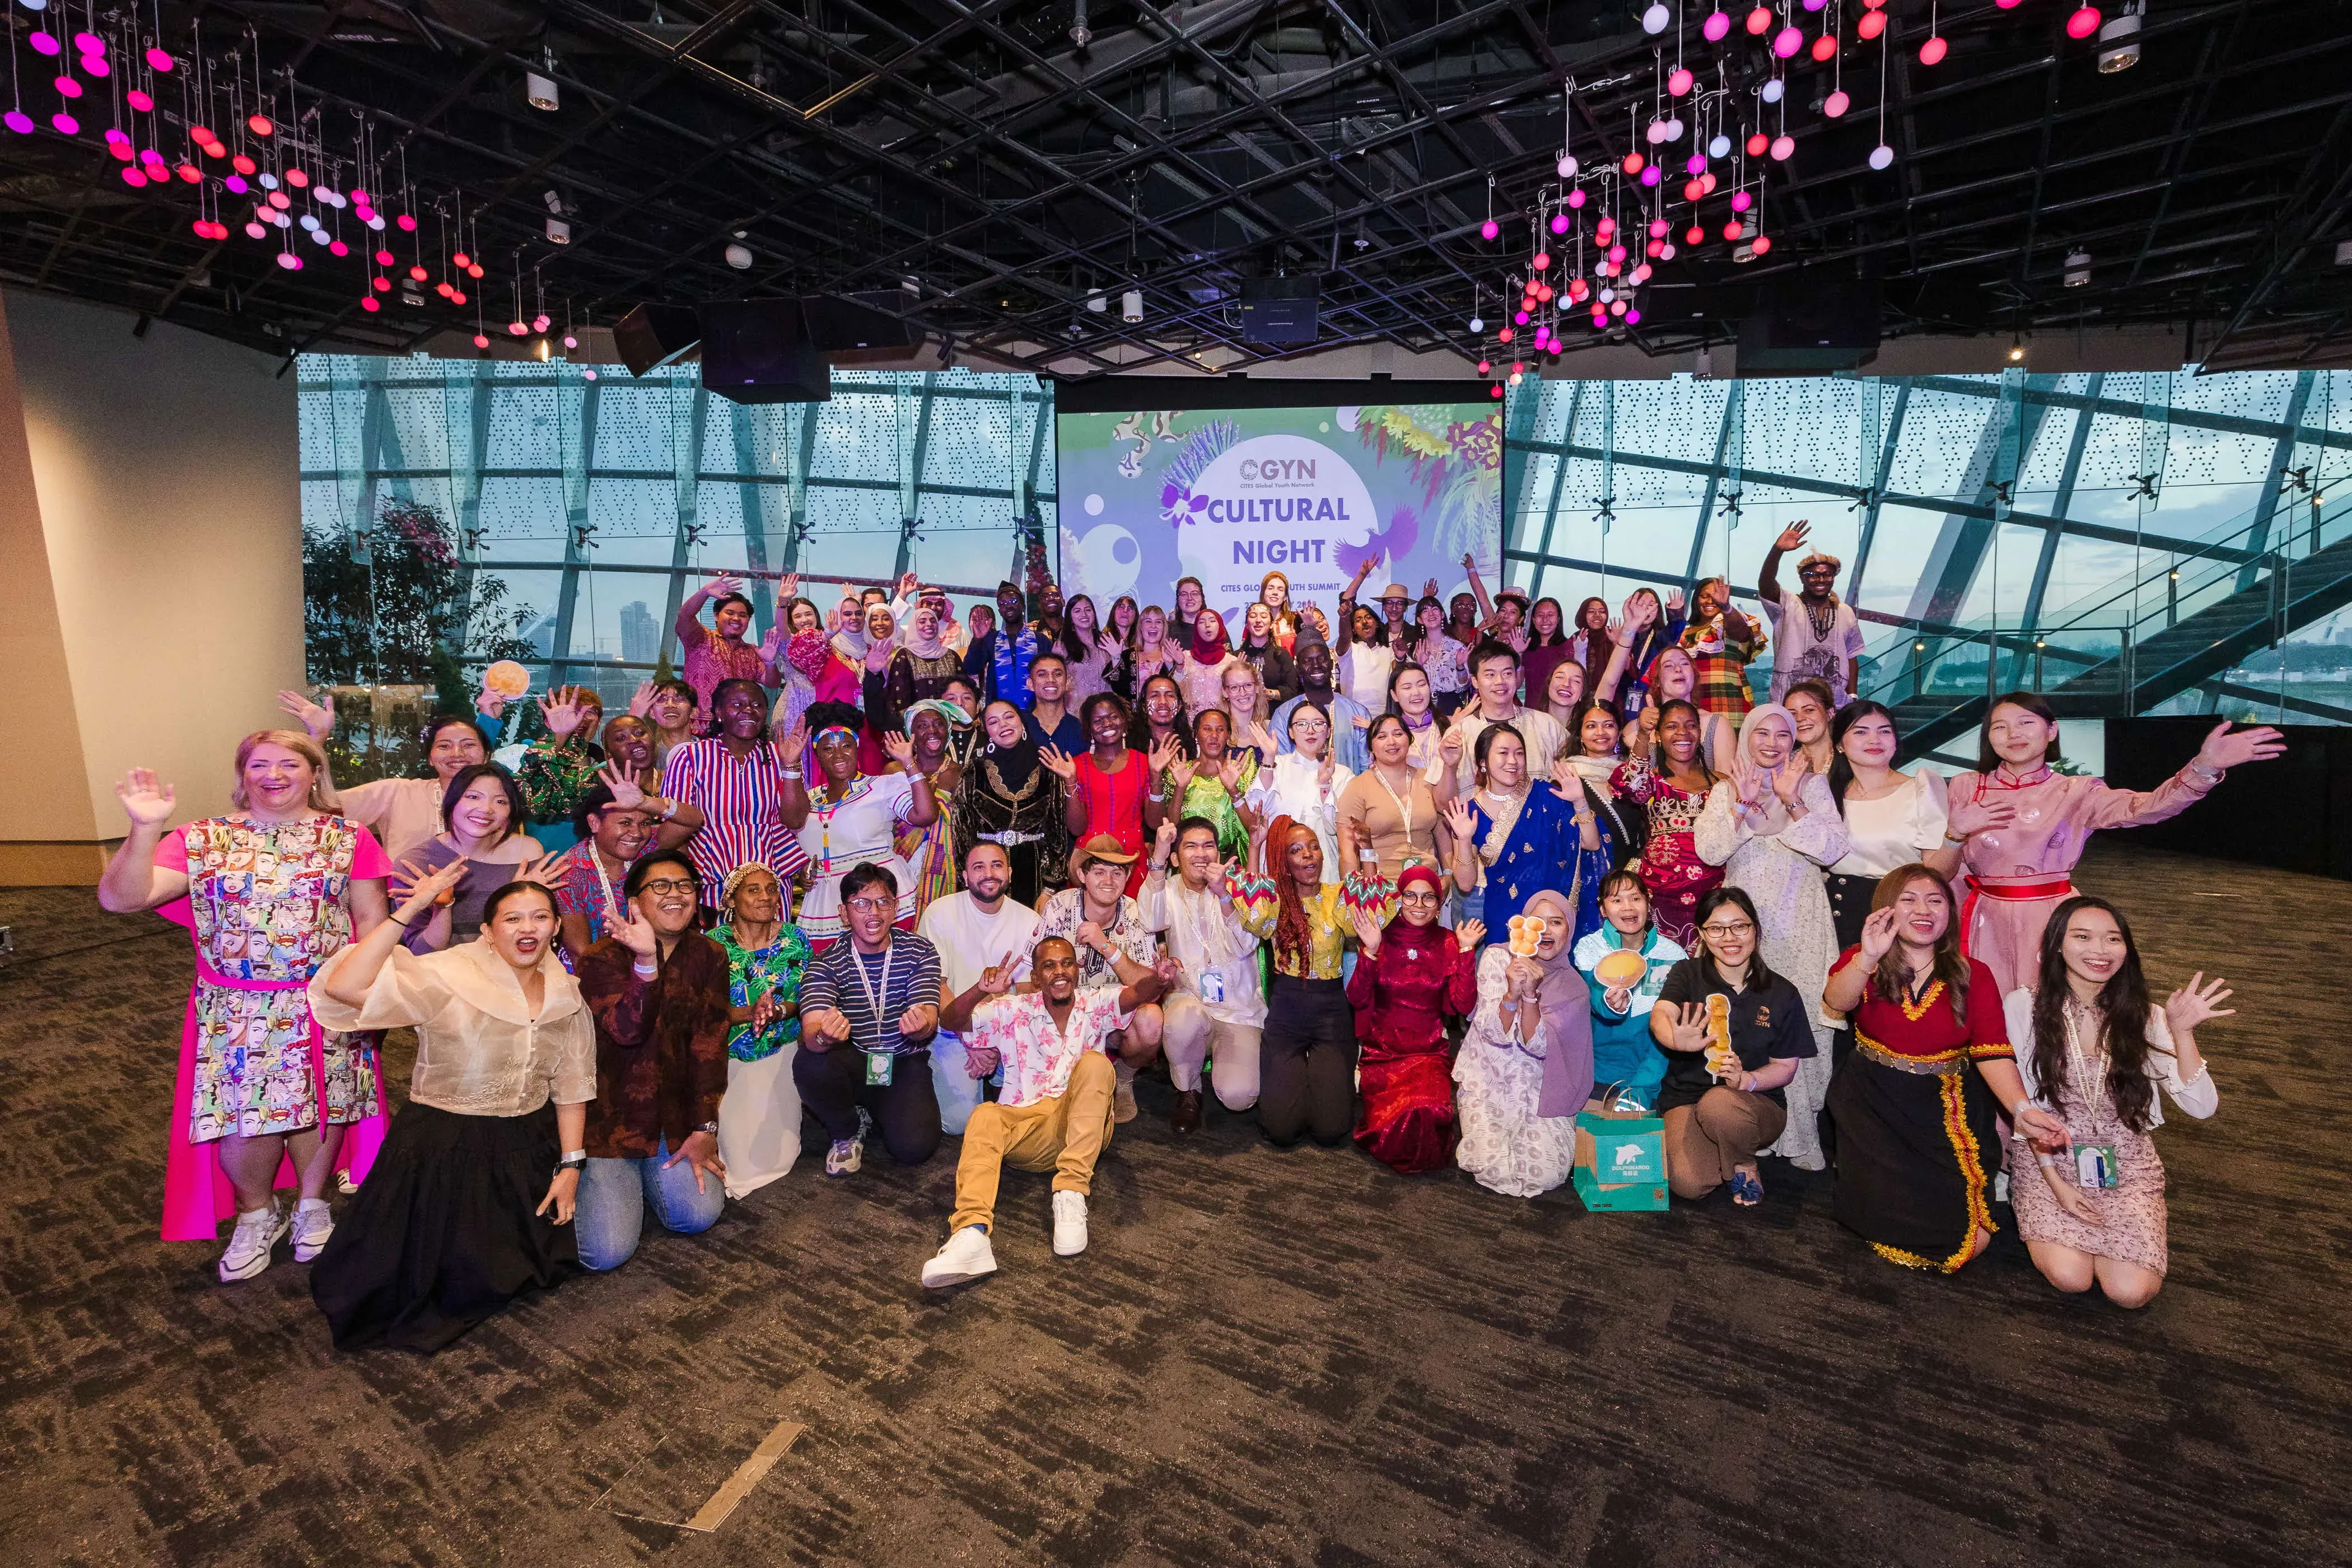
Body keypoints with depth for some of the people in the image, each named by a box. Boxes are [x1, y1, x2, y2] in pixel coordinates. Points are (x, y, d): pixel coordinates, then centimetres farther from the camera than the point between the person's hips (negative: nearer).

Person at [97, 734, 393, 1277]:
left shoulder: (349, 838, 0)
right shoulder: (201, 840, 2)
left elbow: (371, 918, -1)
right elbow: (120, 898, -8)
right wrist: (145, 829, -21)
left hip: (324, 1005, -1)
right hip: (235, 1010, 1)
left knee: (320, 1105, 5)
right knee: (241, 1114, 1)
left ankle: (311, 1205, 30)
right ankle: (256, 1214, 28)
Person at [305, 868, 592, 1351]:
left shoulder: (566, 994, -2)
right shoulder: (448, 976, -18)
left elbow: (571, 1085, 4)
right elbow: (343, 987, -34)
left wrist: (571, 1164, 1)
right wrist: (410, 910, -34)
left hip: (527, 1149, 5)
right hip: (442, 1148, -5)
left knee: (550, 1260, 13)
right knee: (457, 1279, 1)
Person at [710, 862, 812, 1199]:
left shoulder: (795, 939, -1)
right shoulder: (715, 943, -4)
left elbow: (801, 997, -2)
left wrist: (777, 1011, -25)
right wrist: (749, 1013, -29)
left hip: (781, 1053, 0)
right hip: (728, 1056, 0)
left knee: (777, 1151, -8)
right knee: (737, 1145, -8)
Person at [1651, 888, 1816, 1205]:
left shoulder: (1781, 993, 1)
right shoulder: (1687, 974, -2)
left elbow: (1786, 1066, 3)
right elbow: (1660, 1015, -22)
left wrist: (1746, 1079, -20)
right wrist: (1677, 1039, -47)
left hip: (1758, 1103, 0)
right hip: (1685, 1098, 0)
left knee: (1718, 1105, -36)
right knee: (1687, 1183, -25)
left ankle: (1744, 1164, -2)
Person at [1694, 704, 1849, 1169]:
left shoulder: (1812, 785, 8)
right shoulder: (1725, 790, 10)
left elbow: (1832, 849, -5)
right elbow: (1709, 851, -3)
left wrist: (1792, 802, -13)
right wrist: (1742, 804, -12)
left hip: (1800, 923, -1)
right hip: (1744, 919, 1)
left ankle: (1801, 1139, 5)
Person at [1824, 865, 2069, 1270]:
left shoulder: (1974, 975, 4)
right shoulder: (1860, 962, -1)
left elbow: (1993, 1053, -4)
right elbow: (1836, 1002, -23)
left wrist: (2021, 1109, -22)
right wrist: (1868, 958, -41)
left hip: (1948, 1106, 2)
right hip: (1874, 1103, -1)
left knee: (1973, 1240, -12)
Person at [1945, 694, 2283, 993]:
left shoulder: (2076, 791, 3)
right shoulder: (1965, 788, 2)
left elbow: (2144, 808, -16)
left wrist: (2205, 767, -31)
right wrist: (1955, 830, -19)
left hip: (2054, 921, 0)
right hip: (1988, 923, 0)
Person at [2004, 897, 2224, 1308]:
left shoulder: (2141, 1016, -3)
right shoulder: (2024, 1007, -11)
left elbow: (2202, 1107, -12)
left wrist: (2182, 1032, -25)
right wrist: (2055, 1181, -9)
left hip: (2127, 1166, 2)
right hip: (2047, 1159, -2)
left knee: (2132, 1291, -16)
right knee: (2072, 1277, -21)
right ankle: (2055, 1231, 12)